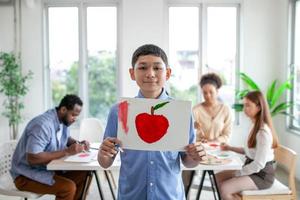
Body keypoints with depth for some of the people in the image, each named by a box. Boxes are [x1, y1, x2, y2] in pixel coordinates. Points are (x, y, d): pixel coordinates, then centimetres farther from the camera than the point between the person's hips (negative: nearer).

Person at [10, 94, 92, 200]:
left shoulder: (63, 120, 0)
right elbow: (32, 159, -33)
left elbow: (66, 139, 20)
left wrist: (79, 144, -3)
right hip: (27, 175, -8)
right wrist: (66, 152, -29)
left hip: (49, 168, 9)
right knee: (69, 187, -26)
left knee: (84, 174, -5)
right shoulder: (42, 125, -27)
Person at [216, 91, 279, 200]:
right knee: (219, 176, 7)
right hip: (253, 171, 10)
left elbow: (259, 164, -25)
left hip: (262, 175, -10)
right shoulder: (256, 127, 7)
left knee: (225, 189, -21)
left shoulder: (263, 132, -24)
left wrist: (237, 173, -15)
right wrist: (230, 148, 11)